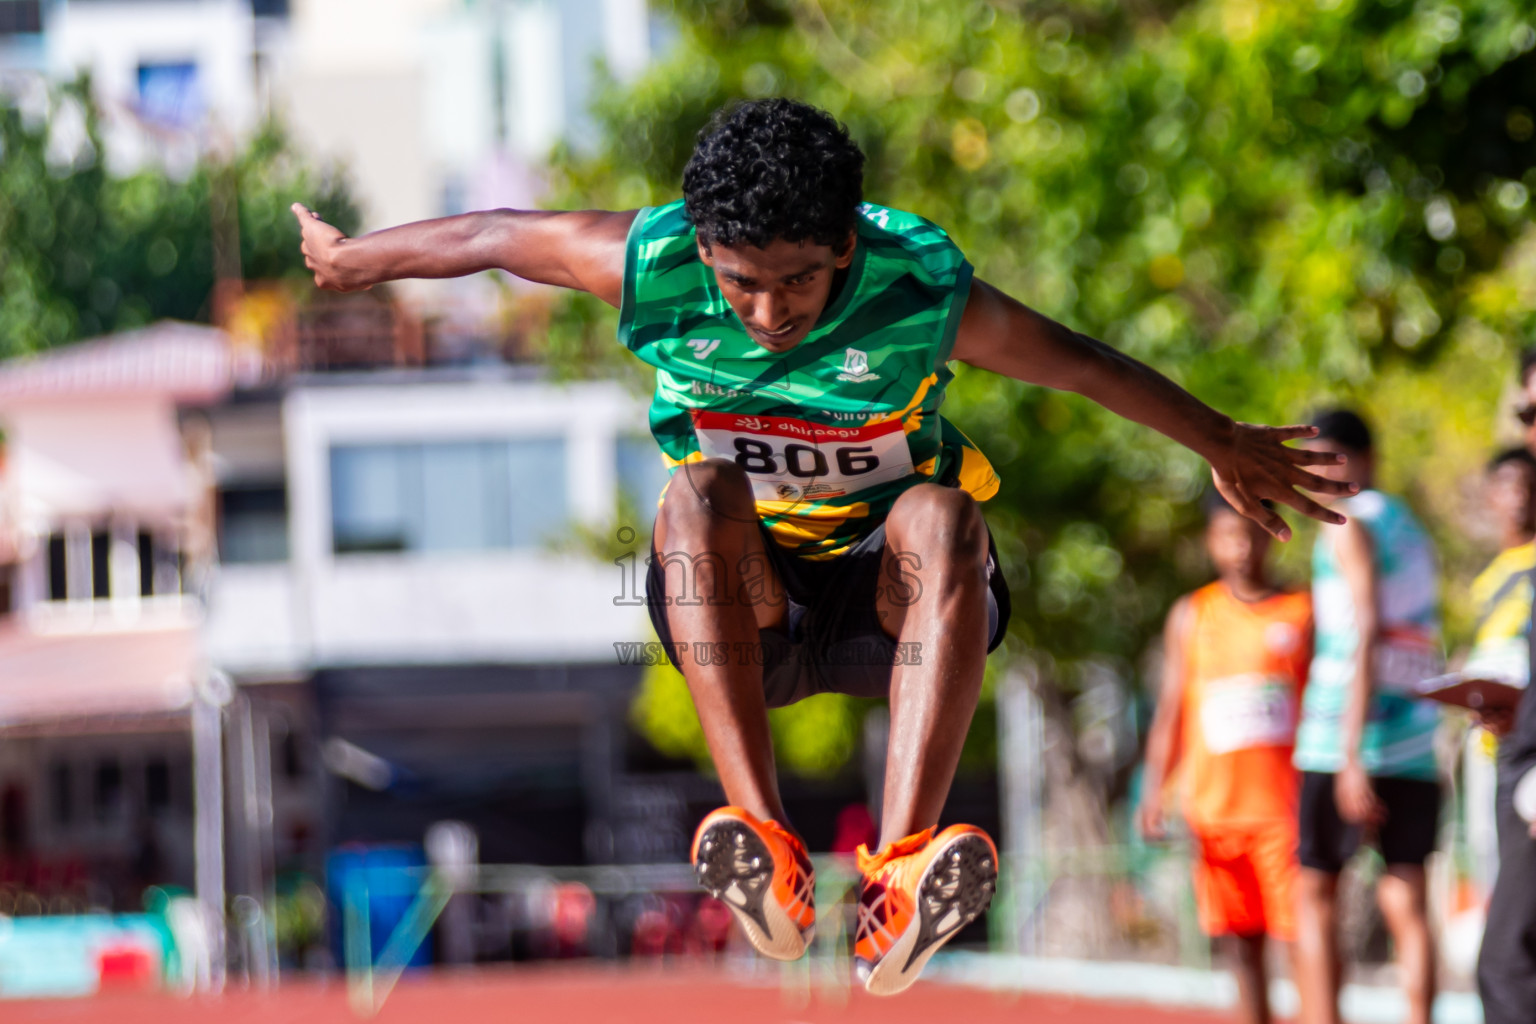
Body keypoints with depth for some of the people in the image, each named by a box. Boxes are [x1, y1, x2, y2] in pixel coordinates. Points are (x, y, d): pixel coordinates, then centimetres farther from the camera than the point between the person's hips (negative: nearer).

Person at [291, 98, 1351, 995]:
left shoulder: (923, 290, -20)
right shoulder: (654, 267, -18)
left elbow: (1083, 364, -4)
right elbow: (496, 236, -1)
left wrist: (1227, 448, 10)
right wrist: (351, 259, 15)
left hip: (887, 599, -1)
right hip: (744, 606, 1)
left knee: (941, 518, -35)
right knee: (700, 492, -33)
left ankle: (899, 881, -54)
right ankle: (767, 852, -49)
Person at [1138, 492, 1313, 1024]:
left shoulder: (1303, 611, 5)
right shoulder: (1192, 615, 11)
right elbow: (1171, 710, 11)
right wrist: (1153, 792, 1)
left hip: (1285, 806, -2)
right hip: (1215, 809, 2)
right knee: (1243, 946, 4)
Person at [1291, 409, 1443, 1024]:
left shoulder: (1351, 524, -4)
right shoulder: (1413, 529, 21)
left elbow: (1366, 634, -14)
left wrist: (1350, 755, -19)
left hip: (1343, 741, -7)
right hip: (1416, 744, 7)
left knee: (1314, 896, 2)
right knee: (1405, 904, 0)